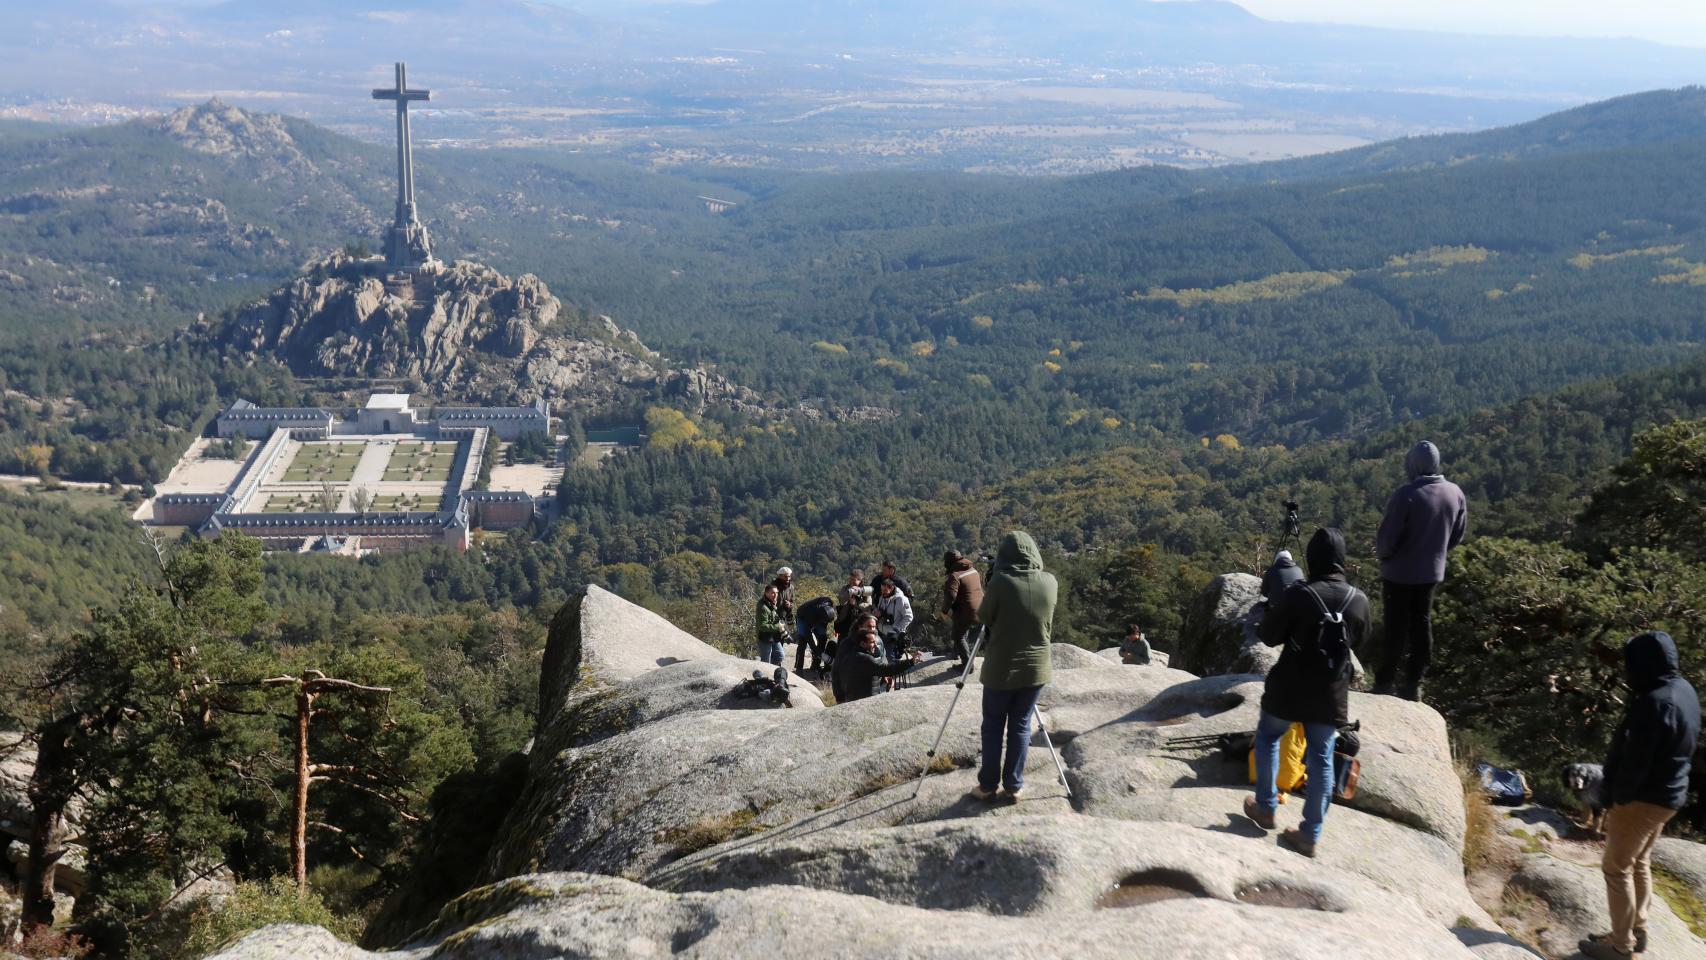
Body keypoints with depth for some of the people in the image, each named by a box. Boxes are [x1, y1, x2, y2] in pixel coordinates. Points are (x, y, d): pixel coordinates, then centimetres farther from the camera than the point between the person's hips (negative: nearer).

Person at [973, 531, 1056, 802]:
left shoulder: (1001, 582, -18)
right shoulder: (1050, 582, -5)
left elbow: (983, 616, -3)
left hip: (1001, 669, -3)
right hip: (1036, 669, 3)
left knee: (993, 727, 12)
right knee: (1021, 726, 13)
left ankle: (987, 785, 16)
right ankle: (1014, 786, 16)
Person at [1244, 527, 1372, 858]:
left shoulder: (1298, 595, -17)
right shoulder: (1359, 600, -5)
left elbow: (1268, 636, -8)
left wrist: (1275, 612, 9)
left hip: (1290, 688, -3)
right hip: (1332, 693, 3)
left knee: (1268, 737, 22)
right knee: (1321, 759, 9)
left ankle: (1266, 808, 27)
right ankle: (1310, 835, 11)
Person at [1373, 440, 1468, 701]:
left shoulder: (1407, 495, -24)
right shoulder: (1455, 494, -5)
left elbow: (1387, 536, -20)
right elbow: (1457, 535, 7)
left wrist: (1381, 553, 1)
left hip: (1400, 572, -5)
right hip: (1432, 572, 5)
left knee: (1397, 627, 6)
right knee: (1422, 625, 14)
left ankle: (1386, 681, 13)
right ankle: (1413, 684, 20)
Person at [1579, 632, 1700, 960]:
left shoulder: (1654, 702, -28)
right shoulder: (1684, 691, 4)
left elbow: (1636, 761, -25)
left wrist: (1618, 798, -12)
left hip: (1644, 798, -9)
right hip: (1668, 794, 9)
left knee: (1617, 867, 2)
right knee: (1639, 863, 21)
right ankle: (1637, 931, 30)